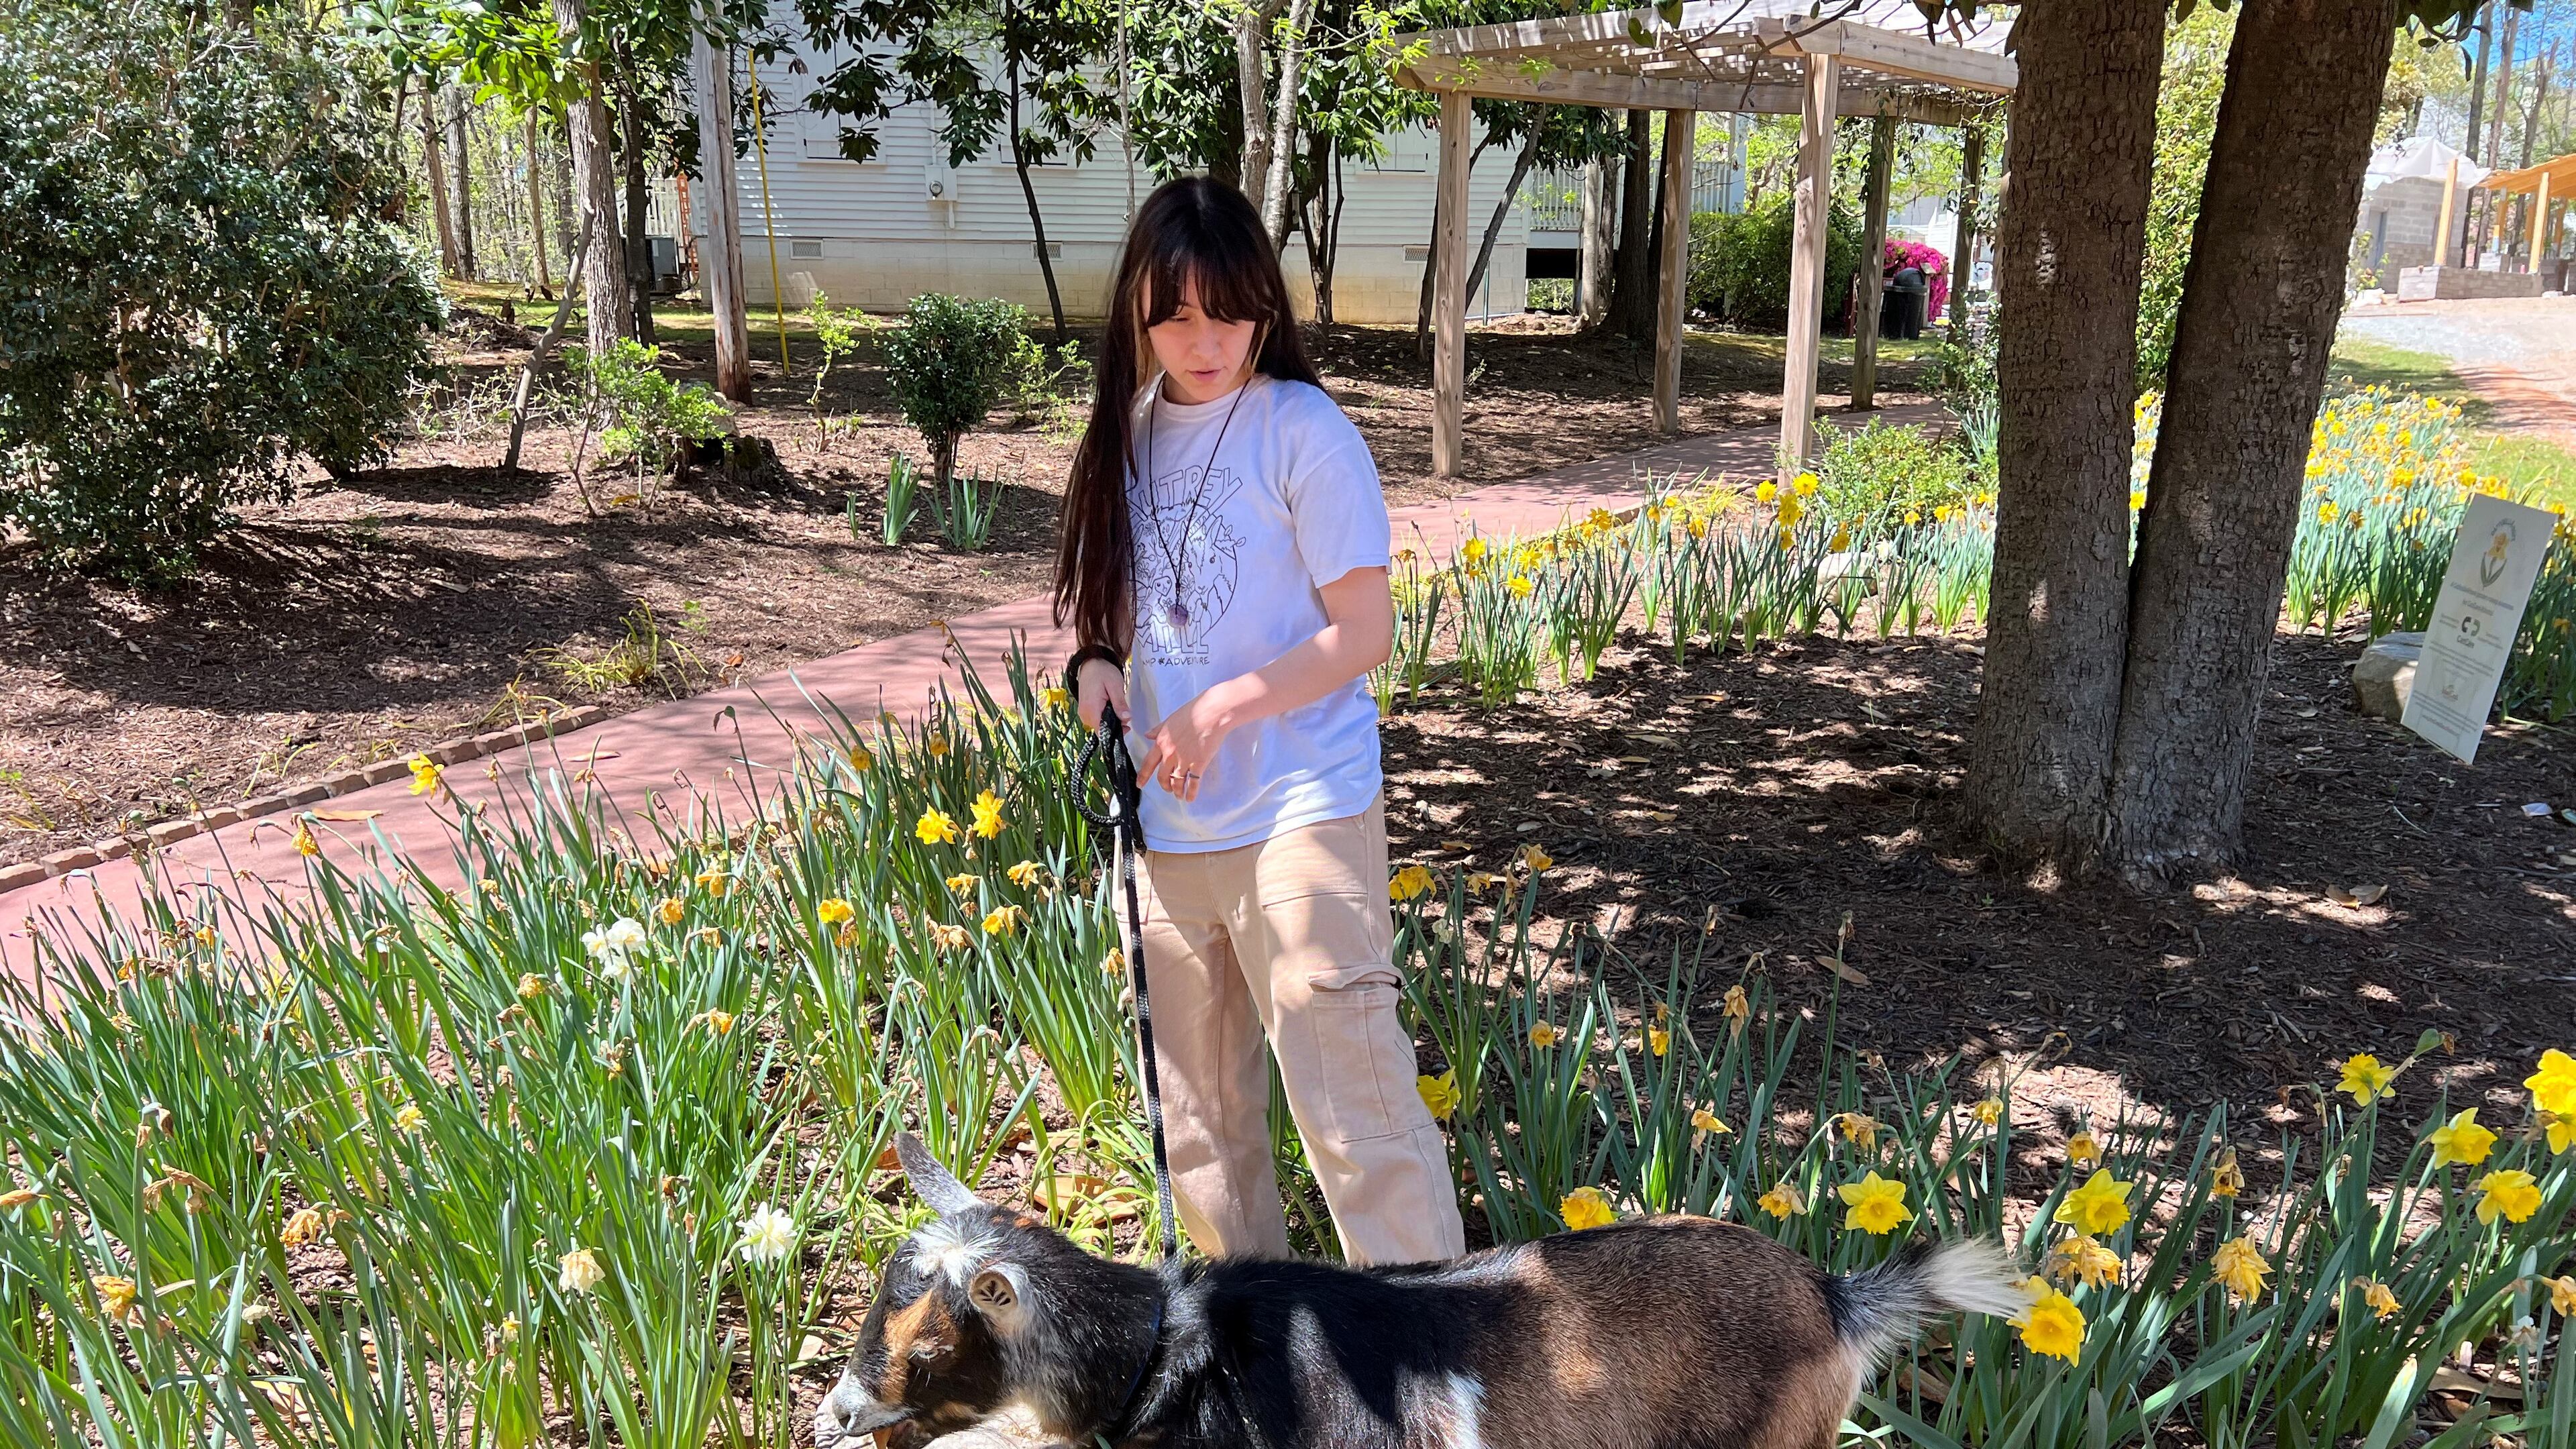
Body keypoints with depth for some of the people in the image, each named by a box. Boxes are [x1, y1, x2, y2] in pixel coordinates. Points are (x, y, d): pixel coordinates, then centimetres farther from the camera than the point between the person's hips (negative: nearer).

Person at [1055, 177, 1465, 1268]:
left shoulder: (1303, 431, -10)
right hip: (1169, 822, 7)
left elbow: (1364, 630, -11)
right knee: (1199, 1108, 17)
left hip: (1299, 813, -6)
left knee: (1353, 1102, -6)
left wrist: (1223, 706, -19)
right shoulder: (1131, 432, 8)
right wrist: (1097, 660, -3)